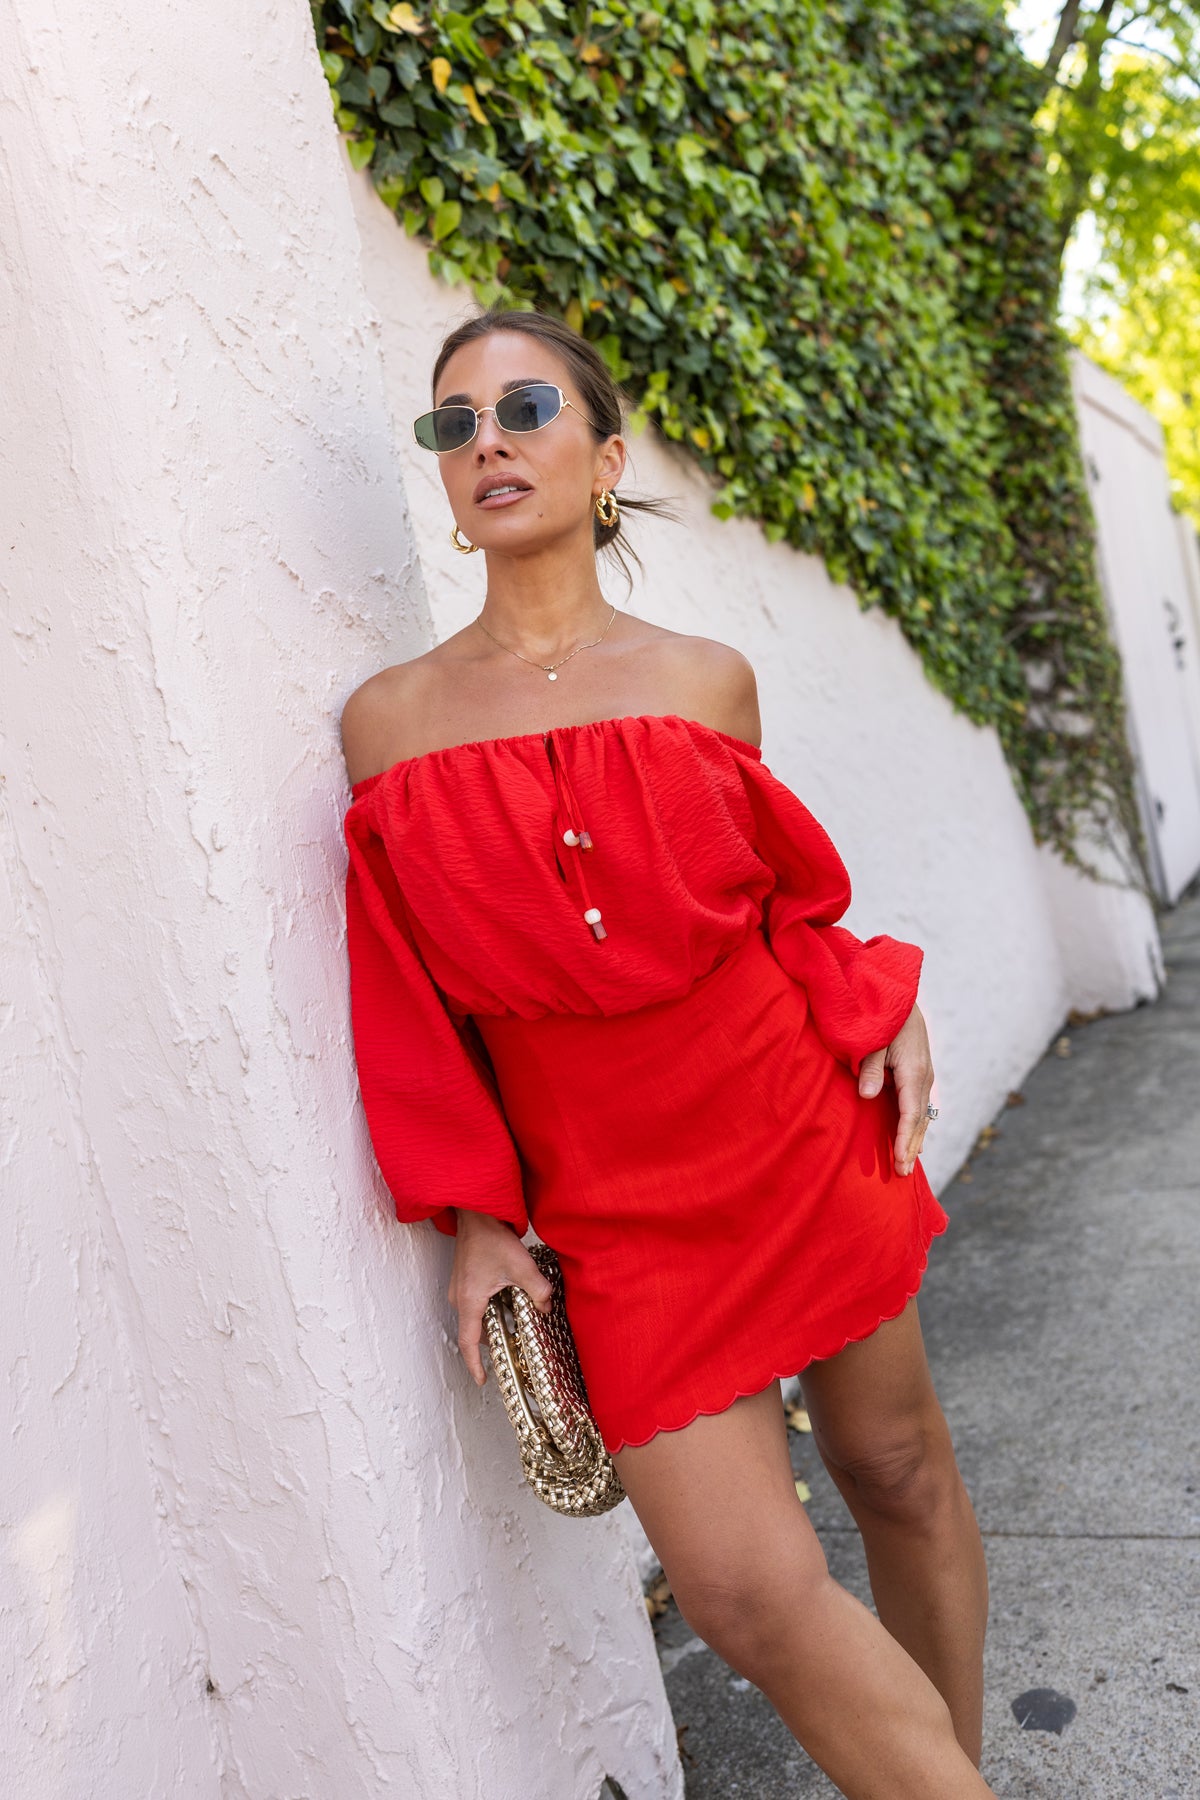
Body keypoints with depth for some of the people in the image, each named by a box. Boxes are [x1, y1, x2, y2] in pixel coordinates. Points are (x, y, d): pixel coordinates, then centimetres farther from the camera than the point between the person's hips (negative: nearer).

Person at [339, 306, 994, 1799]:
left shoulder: (703, 677, 0)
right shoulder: (389, 720, -2)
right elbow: (419, 1004, 2)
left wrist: (882, 1007, -4)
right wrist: (475, 1218, -1)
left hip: (800, 1131, 2)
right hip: (615, 1207, -1)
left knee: (897, 1470, 16)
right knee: (747, 1590, -6)